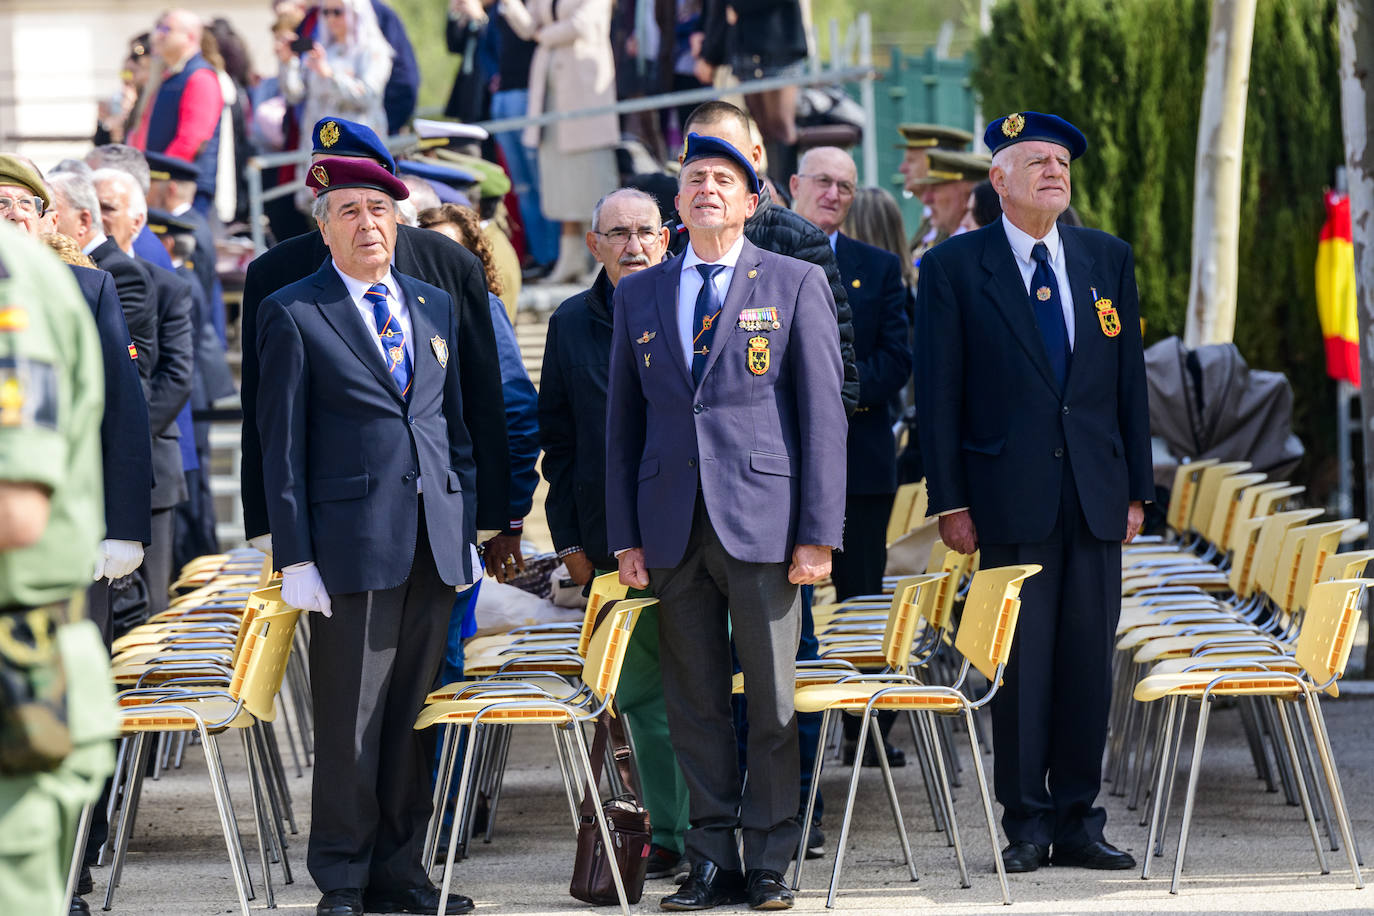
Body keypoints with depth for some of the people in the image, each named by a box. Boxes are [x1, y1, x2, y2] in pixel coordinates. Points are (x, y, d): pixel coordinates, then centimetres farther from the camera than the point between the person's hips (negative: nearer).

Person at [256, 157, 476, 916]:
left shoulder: (435, 307, 15)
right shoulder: (293, 313, 0)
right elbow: (281, 445, -2)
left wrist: (467, 528, 13)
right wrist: (295, 557, -8)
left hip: (434, 540, 5)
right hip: (353, 540, -5)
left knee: (413, 714, 7)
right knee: (350, 723, -3)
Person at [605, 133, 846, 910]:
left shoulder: (795, 284, 4)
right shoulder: (639, 295, 13)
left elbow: (824, 413, 0)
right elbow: (623, 422, 15)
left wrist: (819, 533, -7)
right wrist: (625, 536, 7)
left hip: (762, 519, -3)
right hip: (672, 527, 3)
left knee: (773, 700, -1)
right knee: (695, 703, 5)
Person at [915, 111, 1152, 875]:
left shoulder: (1109, 259, 12)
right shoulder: (954, 267, 1)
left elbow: (1130, 377, 13)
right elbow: (938, 392, 0)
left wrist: (1137, 489, 8)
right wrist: (951, 501, -5)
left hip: (1095, 497, 3)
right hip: (1012, 499, -3)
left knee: (1089, 661, 4)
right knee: (1021, 662, -2)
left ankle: (1078, 820, 12)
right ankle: (1027, 824, 6)